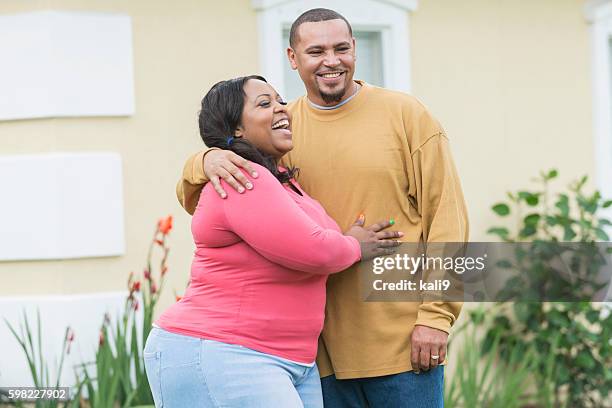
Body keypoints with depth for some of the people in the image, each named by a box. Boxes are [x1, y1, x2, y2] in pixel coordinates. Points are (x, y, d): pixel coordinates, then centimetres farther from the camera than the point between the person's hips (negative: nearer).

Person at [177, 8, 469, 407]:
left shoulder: (406, 114, 0)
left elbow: (445, 214, -2)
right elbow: (194, 200, 8)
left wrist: (437, 314, -9)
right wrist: (207, 162, -16)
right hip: (323, 344, 3)